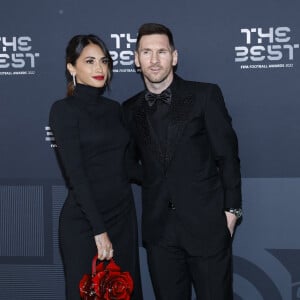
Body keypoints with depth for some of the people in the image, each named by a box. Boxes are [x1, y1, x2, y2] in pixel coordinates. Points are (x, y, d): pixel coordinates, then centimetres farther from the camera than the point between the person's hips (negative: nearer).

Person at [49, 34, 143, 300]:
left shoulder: (114, 108, 10)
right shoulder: (64, 109, -9)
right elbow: (76, 174, -15)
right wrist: (99, 230, -17)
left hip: (123, 216, 6)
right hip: (85, 222, -6)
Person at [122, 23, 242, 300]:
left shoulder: (206, 95, -1)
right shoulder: (130, 110, 9)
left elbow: (227, 155, -2)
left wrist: (232, 209, -4)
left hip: (207, 223, -3)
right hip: (159, 228, 3)